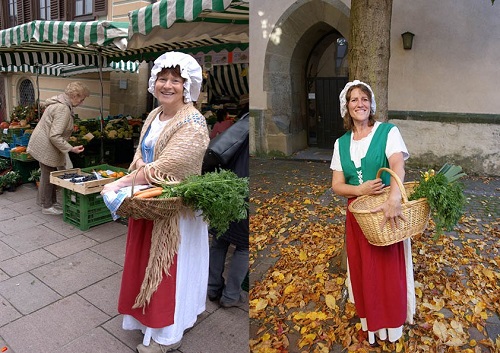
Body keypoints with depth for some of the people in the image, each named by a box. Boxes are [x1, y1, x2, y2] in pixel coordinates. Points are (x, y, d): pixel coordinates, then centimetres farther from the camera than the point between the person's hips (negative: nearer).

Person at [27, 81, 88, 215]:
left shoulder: (59, 102, 7)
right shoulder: (63, 109, -26)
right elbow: (54, 136, -29)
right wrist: (71, 149, -24)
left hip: (41, 144, 10)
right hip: (46, 147, -10)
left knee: (48, 174, 18)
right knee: (48, 176, 3)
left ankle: (51, 202, 30)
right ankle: (47, 206, 18)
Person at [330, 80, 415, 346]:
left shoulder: (388, 132, -6)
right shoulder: (341, 143, 5)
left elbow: (398, 166, -23)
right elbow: (337, 185, 2)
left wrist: (393, 199, -41)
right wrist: (360, 189, -19)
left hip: (387, 209, -3)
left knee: (391, 269, 9)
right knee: (364, 270, 13)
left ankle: (393, 321, 34)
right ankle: (371, 321, 35)